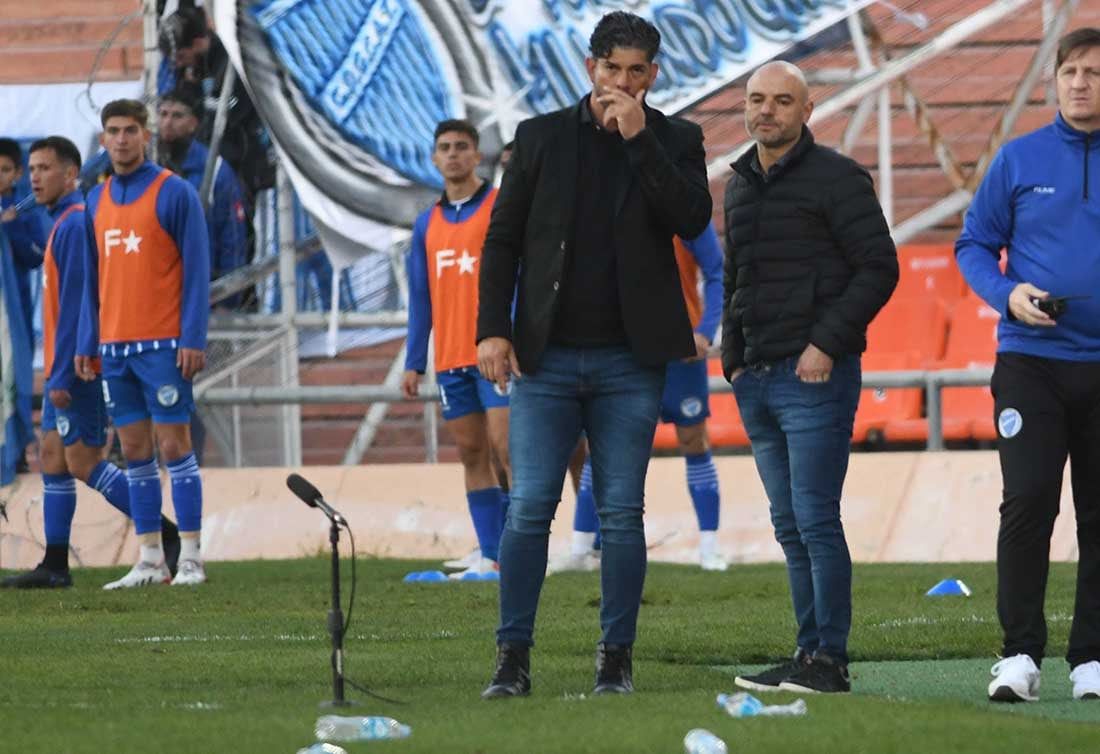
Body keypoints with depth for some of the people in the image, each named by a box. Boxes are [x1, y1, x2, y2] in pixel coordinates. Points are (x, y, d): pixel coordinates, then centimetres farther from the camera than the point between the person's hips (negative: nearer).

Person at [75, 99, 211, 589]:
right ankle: (150, 559, 9)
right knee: (134, 452, 6)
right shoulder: (97, 200, 13)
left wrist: (193, 339, -14)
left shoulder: (173, 193, -5)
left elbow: (196, 270, -7)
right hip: (114, 346, 6)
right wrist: (87, 343, 11)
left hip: (163, 343, -6)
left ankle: (190, 558, -3)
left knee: (174, 446, -5)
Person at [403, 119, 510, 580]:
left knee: (504, 447, -12)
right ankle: (491, 556, 7)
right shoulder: (428, 224, 15)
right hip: (450, 360, 5)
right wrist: (414, 363, 12)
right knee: (472, 454, 5)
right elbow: (420, 298, 17)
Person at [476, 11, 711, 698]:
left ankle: (617, 658, 9)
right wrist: (493, 328, -3)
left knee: (622, 513, 2)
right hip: (547, 357, 1)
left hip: (630, 359, -1)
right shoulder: (542, 137, 7)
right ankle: (514, 658, 2)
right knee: (529, 509, -3)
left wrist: (638, 138, -14)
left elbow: (692, 219, -12)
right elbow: (504, 239, 8)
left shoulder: (674, 141, 5)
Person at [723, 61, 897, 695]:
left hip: (815, 377, -8)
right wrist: (734, 357, 15)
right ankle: (811, 652, 13)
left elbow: (879, 268, -9)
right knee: (790, 525, 9)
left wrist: (827, 342, -15)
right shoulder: (741, 185, 17)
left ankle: (830, 660, -10)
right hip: (757, 379, 8)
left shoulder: (837, 178, -5)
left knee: (815, 519, -11)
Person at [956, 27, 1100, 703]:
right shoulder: (1019, 160, 5)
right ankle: (1021, 654, -6)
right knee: (1028, 500, -12)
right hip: (1031, 361, -1)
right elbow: (974, 245, 10)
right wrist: (1008, 294, -9)